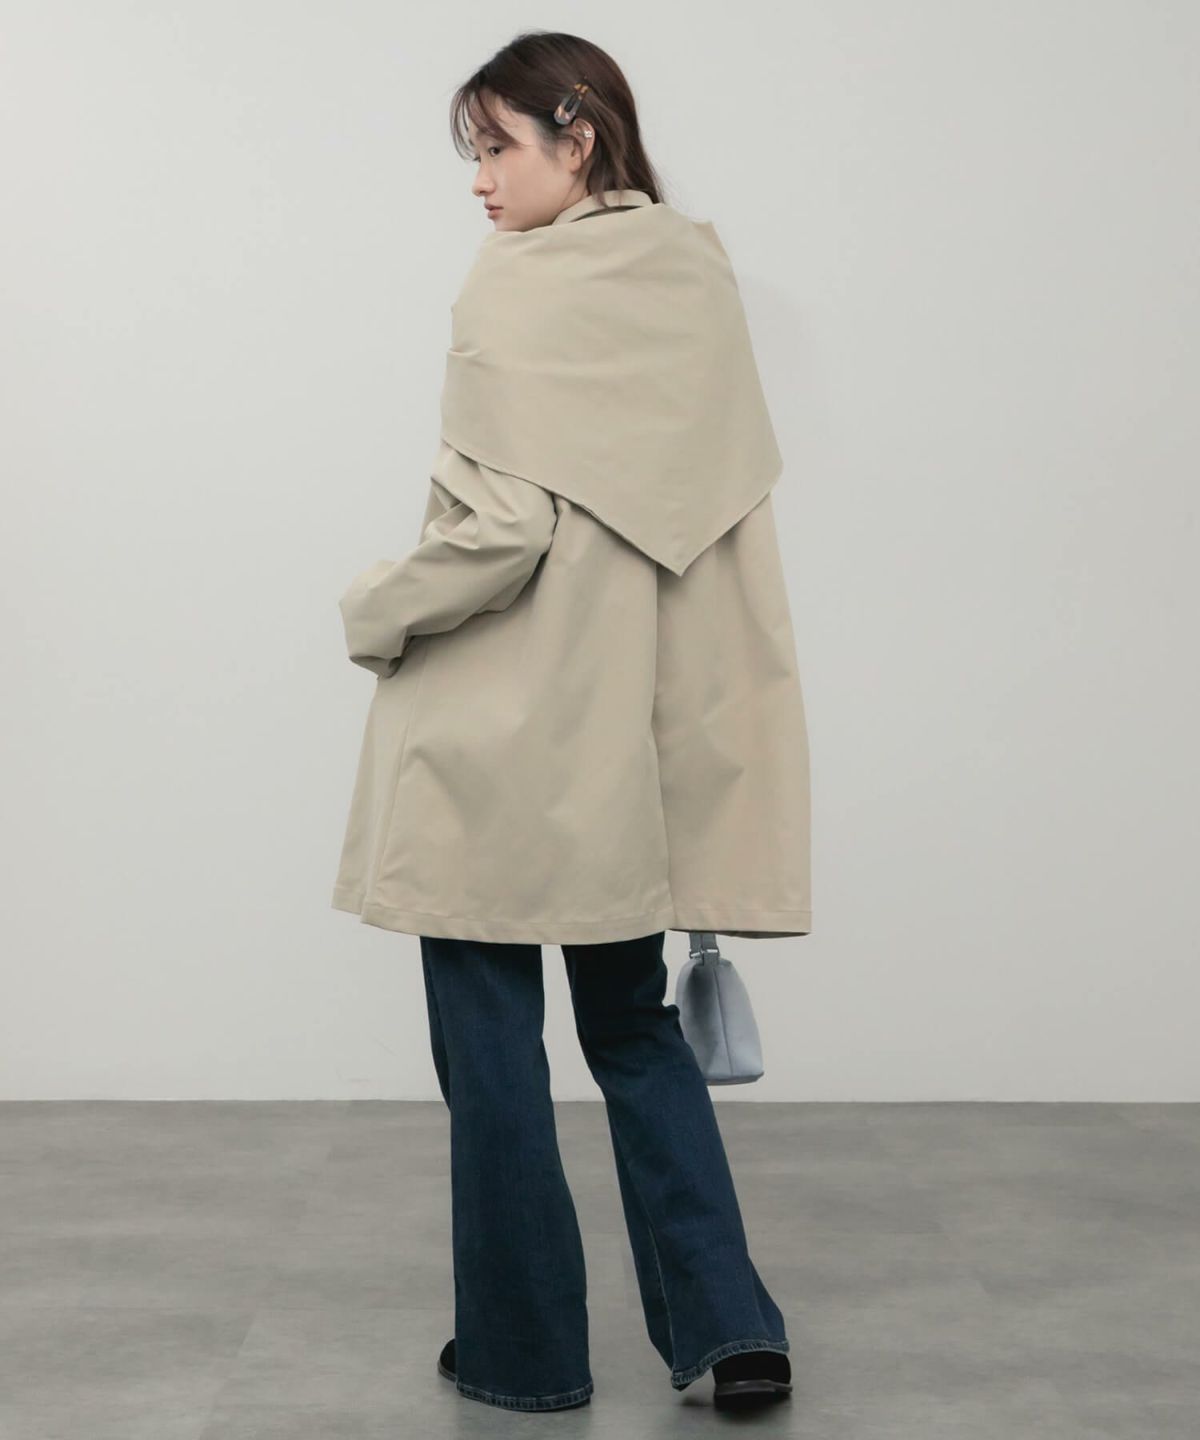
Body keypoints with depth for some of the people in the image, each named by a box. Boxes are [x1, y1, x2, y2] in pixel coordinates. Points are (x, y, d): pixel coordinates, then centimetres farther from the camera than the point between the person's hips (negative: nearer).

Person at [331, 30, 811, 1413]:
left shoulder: (515, 288, -14)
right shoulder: (700, 276, 6)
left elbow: (500, 527, -19)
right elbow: (727, 503, 10)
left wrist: (373, 611, -3)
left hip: (495, 742, -6)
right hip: (637, 734, 7)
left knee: (492, 1050, 8)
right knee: (633, 1029, 19)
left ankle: (525, 1349, 20)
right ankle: (730, 1327, 15)